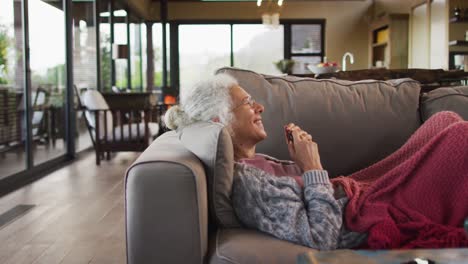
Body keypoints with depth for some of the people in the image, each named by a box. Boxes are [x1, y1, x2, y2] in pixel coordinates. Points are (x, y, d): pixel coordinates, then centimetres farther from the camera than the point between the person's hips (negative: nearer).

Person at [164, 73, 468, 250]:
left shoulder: (248, 161, 3)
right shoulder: (246, 182, -26)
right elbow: (321, 239, -29)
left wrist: (302, 160, -4)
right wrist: (313, 166, -23)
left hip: (360, 192, 9)